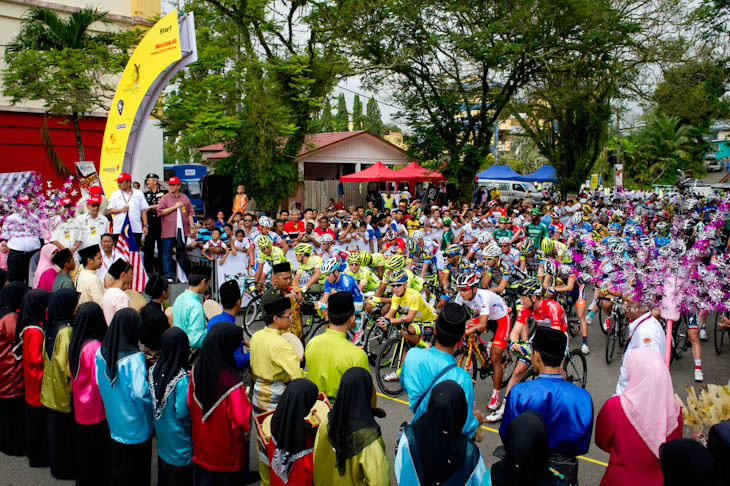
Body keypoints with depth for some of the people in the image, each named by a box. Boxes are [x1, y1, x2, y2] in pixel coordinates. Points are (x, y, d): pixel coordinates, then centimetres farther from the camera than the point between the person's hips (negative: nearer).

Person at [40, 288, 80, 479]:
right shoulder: (66, 331, -24)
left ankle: (56, 462, 34)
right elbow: (68, 364, -22)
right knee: (67, 429, 6)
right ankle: (67, 467, 19)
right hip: (65, 391, -8)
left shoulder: (52, 327, 2)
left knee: (56, 426, 20)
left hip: (52, 389, 8)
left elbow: (47, 358, 13)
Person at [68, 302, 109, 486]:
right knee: (97, 457, 6)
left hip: (80, 410, 8)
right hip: (96, 412, -8)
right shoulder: (95, 346, -24)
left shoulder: (75, 343, 0)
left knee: (84, 452, 21)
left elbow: (72, 376, 10)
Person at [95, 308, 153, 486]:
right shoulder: (134, 358, -25)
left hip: (114, 423, 6)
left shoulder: (101, 352, -5)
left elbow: (99, 383, 7)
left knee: (117, 469, 23)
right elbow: (139, 392, -29)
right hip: (136, 429, -6)